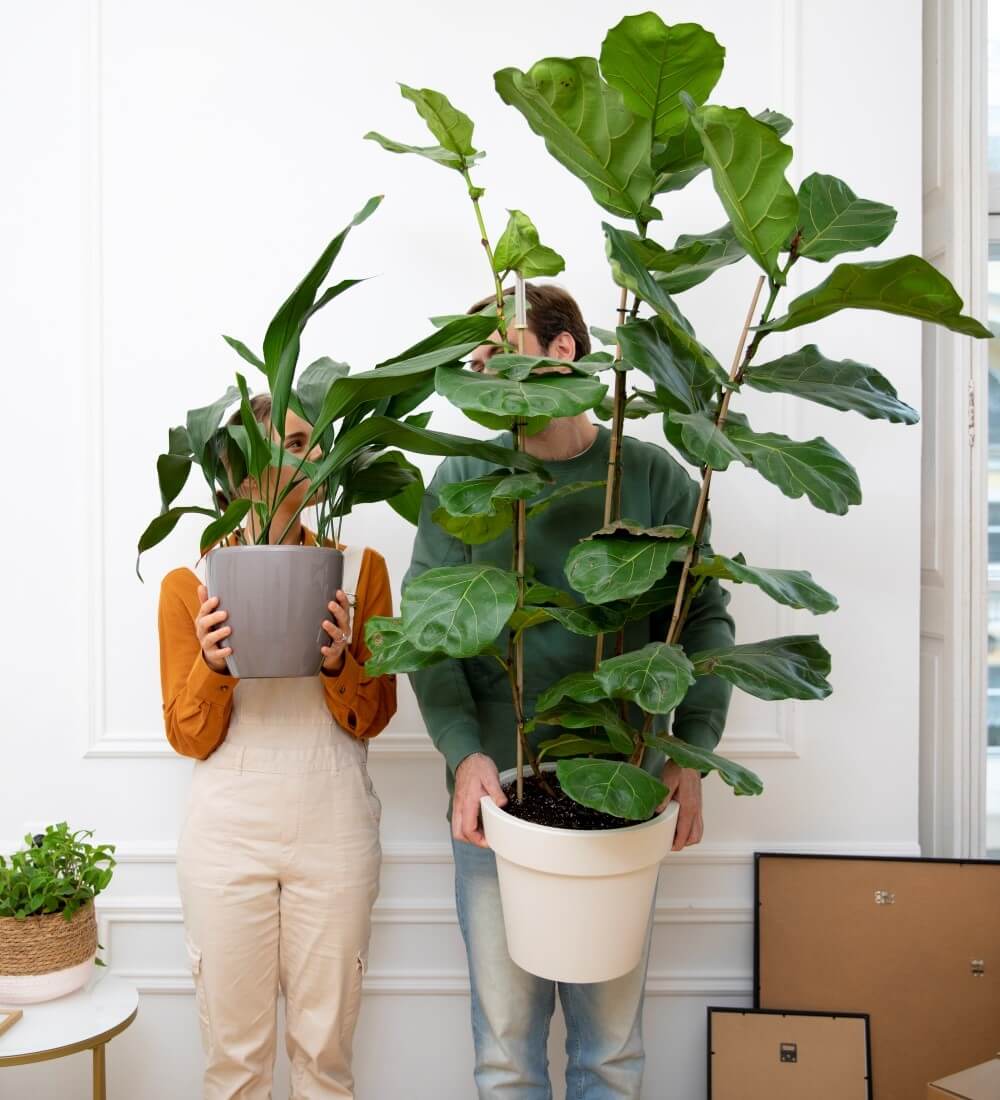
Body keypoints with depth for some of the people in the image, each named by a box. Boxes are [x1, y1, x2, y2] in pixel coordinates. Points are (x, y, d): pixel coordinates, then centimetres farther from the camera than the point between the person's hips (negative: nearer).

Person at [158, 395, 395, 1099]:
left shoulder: (358, 569, 1)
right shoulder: (189, 584, 0)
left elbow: (372, 719, 3)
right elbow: (190, 738, 2)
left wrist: (338, 664, -17)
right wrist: (211, 666, -17)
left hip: (334, 827, 1)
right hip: (228, 832, 0)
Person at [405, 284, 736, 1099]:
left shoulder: (654, 476, 2)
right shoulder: (463, 480, 2)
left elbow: (703, 621, 4)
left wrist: (691, 755, -8)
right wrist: (465, 753, -14)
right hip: (494, 791, 0)